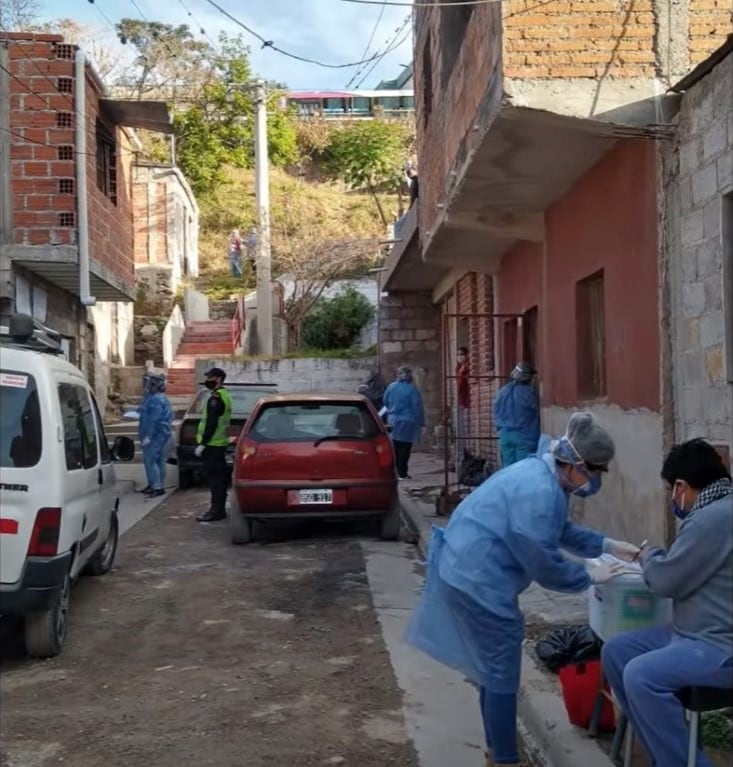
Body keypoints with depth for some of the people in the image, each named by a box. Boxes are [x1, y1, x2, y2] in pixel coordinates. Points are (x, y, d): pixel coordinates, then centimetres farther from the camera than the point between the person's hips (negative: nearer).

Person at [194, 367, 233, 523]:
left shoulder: (216, 398, -16)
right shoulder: (225, 395, 16)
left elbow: (211, 423, -22)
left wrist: (202, 443, -21)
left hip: (213, 443, -10)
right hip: (220, 442, 10)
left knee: (214, 476, -8)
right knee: (220, 476, 13)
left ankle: (216, 510, -7)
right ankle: (219, 508, 19)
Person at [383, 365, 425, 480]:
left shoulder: (391, 387, 1)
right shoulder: (412, 389, -13)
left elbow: (385, 402, 14)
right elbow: (417, 407, -11)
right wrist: (420, 423, -3)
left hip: (393, 422, 5)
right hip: (408, 423, -5)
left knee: (395, 448, 14)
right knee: (405, 448, 0)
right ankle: (402, 473, 0)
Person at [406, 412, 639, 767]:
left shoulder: (541, 475, 8)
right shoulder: (540, 492, -25)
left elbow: (561, 530, 22)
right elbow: (545, 565, -21)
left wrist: (608, 545, 16)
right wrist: (589, 576, -6)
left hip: (469, 573, 11)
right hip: (478, 582, -11)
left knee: (495, 666, 22)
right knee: (502, 673, 2)